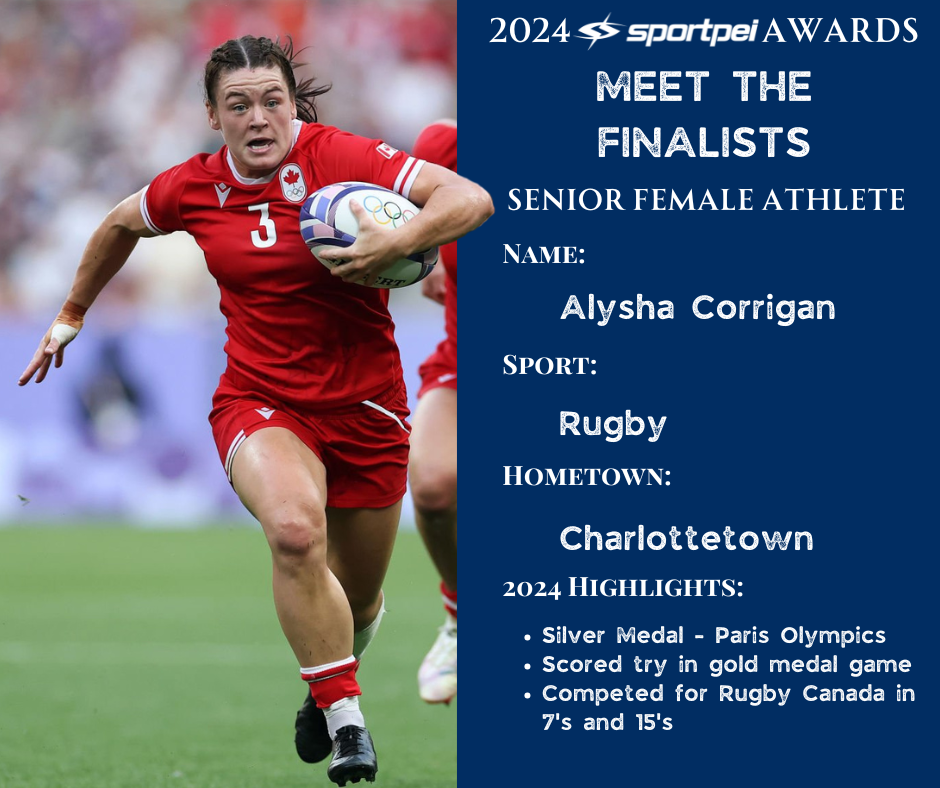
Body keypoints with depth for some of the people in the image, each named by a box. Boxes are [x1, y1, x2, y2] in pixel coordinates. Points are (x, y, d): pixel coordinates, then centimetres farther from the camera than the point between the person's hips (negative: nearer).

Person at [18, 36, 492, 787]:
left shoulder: (342, 158, -14)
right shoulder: (192, 188, -3)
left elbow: (471, 199, -23)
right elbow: (121, 225, 20)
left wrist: (400, 241, -40)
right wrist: (70, 316, 28)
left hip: (364, 407, 0)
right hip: (259, 401, 0)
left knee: (358, 602, 13)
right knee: (295, 530, -33)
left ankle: (330, 689, 50)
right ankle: (345, 720, -22)